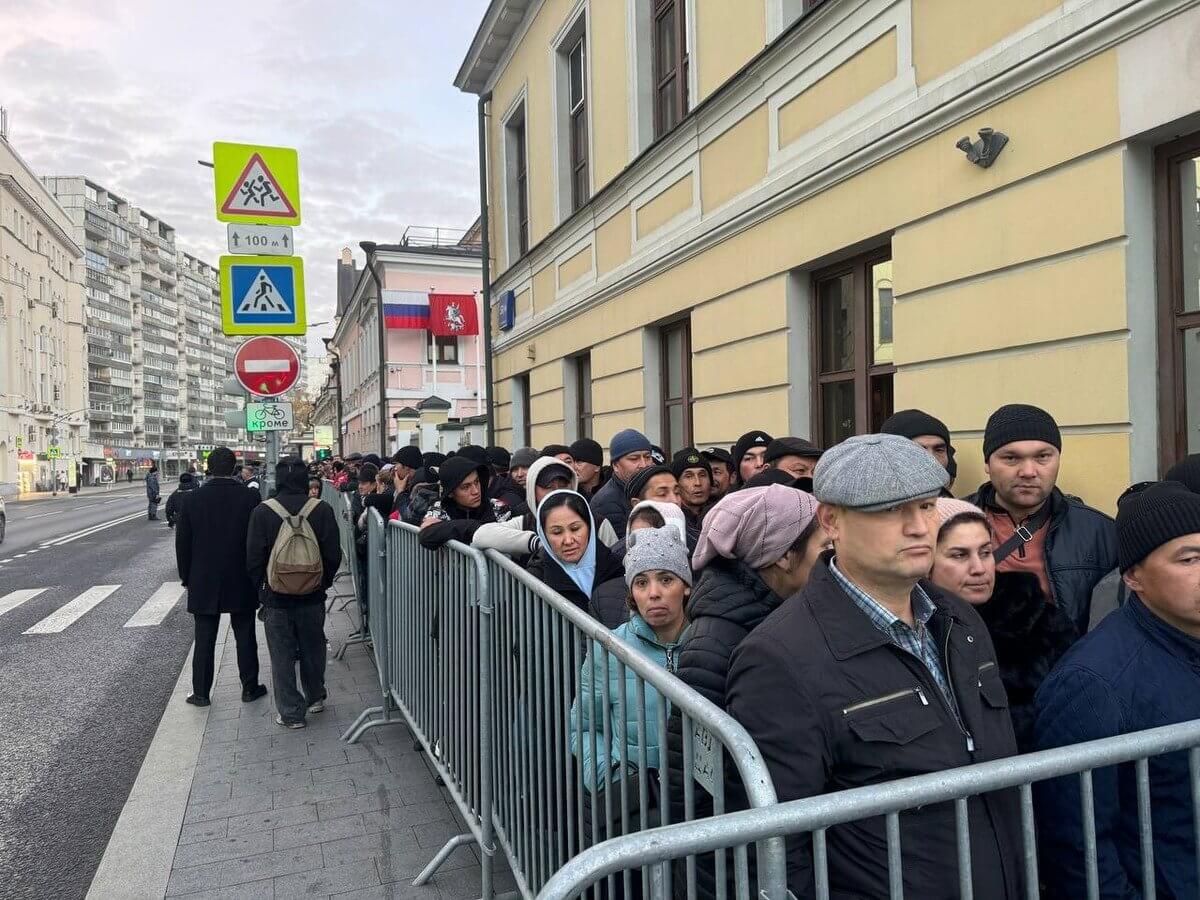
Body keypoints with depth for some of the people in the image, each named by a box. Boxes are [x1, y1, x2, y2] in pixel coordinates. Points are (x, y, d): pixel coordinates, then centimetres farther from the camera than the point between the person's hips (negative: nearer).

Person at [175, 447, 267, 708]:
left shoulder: (193, 500, -6)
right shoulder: (250, 497, -9)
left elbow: (182, 543, 0)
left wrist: (186, 577, 11)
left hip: (203, 583, 1)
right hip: (242, 584, -1)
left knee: (204, 640, 10)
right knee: (245, 637, 10)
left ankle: (201, 693, 17)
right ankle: (250, 688, 17)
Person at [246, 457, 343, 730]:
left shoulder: (262, 512, -11)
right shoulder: (322, 509, -9)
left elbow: (253, 558, -5)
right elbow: (334, 555, -4)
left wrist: (260, 588, 9)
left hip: (276, 598, -2)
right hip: (313, 596, 2)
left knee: (282, 656, 9)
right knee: (313, 649, 19)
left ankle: (291, 712, 14)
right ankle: (315, 697, 34)